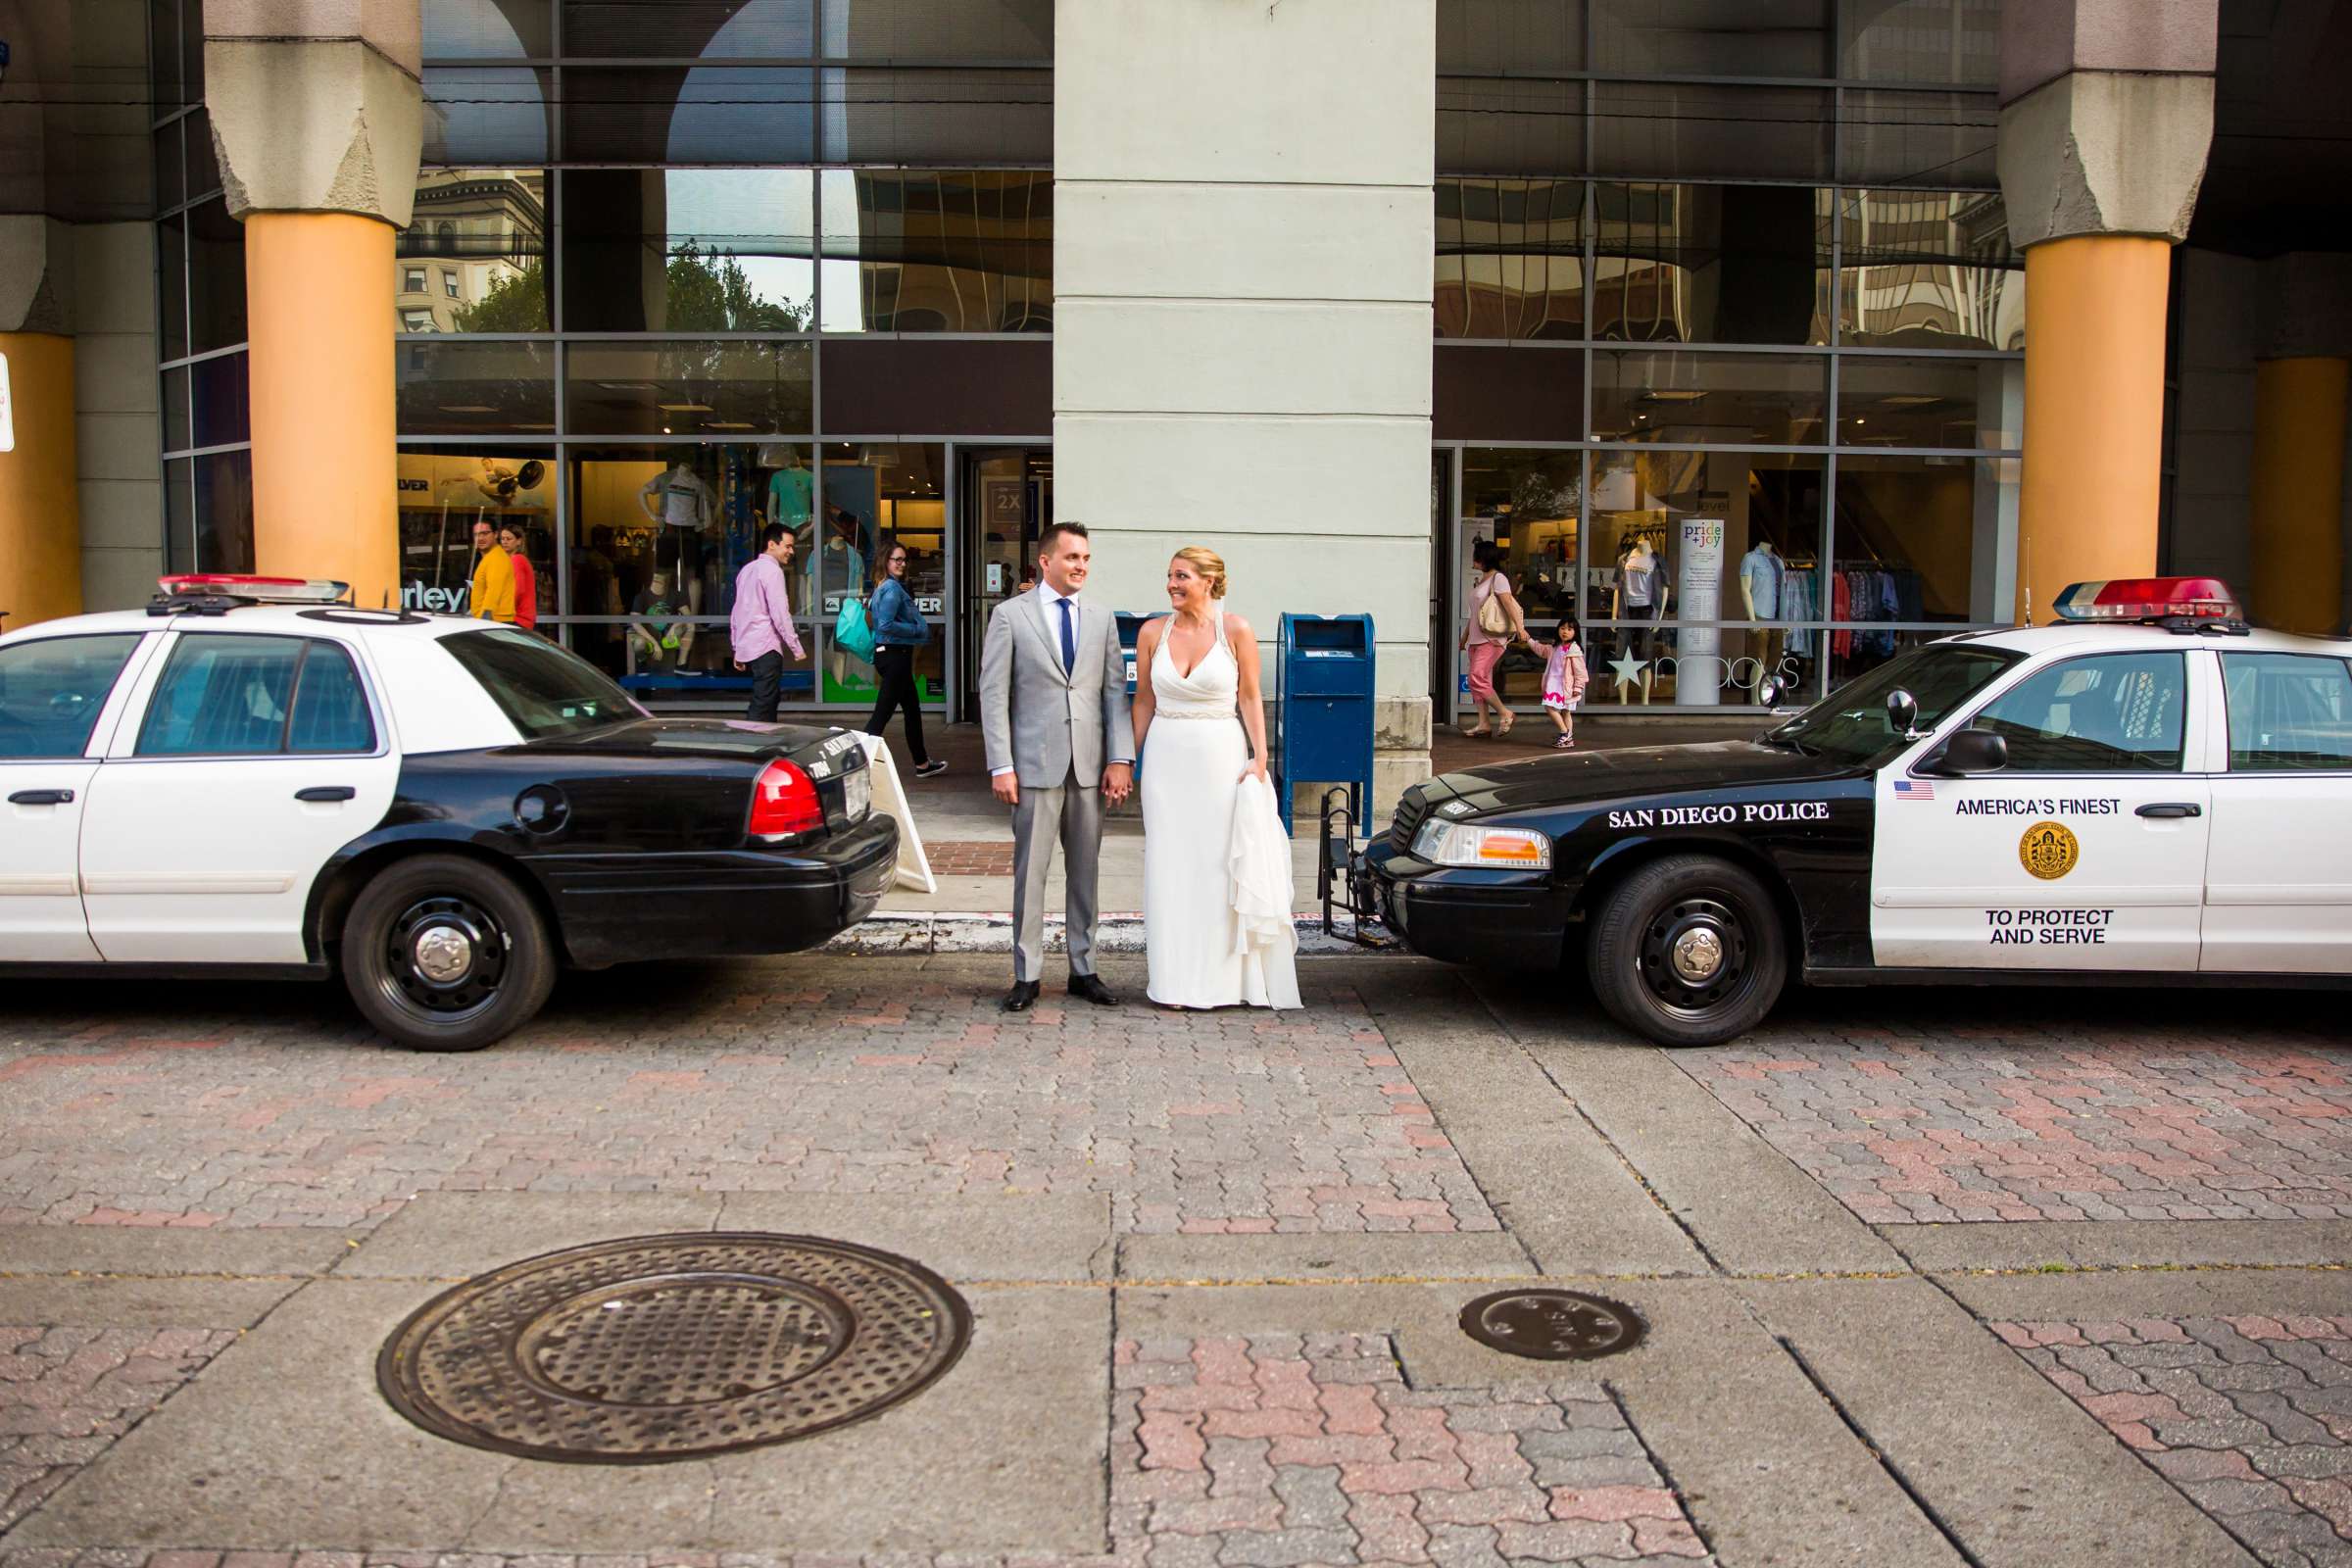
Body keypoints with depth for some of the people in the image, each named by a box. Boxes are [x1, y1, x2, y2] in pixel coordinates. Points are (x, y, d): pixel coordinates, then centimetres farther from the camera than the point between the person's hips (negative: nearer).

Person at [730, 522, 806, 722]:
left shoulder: (747, 569, 18)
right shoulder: (772, 570, -9)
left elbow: (736, 613, 20)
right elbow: (780, 614, -16)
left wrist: (737, 649, 23)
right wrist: (796, 648, -12)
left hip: (747, 648, 9)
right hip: (766, 648, -9)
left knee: (769, 700, 15)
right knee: (761, 710, -10)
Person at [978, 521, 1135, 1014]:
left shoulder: (1102, 619, 11)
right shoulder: (1010, 615, 0)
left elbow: (1116, 692, 7)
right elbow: (994, 694, -3)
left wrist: (1120, 758, -2)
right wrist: (1001, 765, -9)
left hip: (1090, 766, 3)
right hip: (1036, 764, -3)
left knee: (1086, 871, 9)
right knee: (1030, 871, 1)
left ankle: (1083, 969, 18)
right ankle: (1027, 975, 9)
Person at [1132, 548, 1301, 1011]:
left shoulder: (1236, 630, -3)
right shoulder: (1153, 633, 4)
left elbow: (1250, 698, 0)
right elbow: (1144, 701, 10)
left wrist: (1259, 758, -7)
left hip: (1222, 756, -2)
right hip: (1168, 758, 2)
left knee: (1223, 864, 1)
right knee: (1171, 866, 3)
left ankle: (1223, 977, 12)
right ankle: (1176, 981, 11)